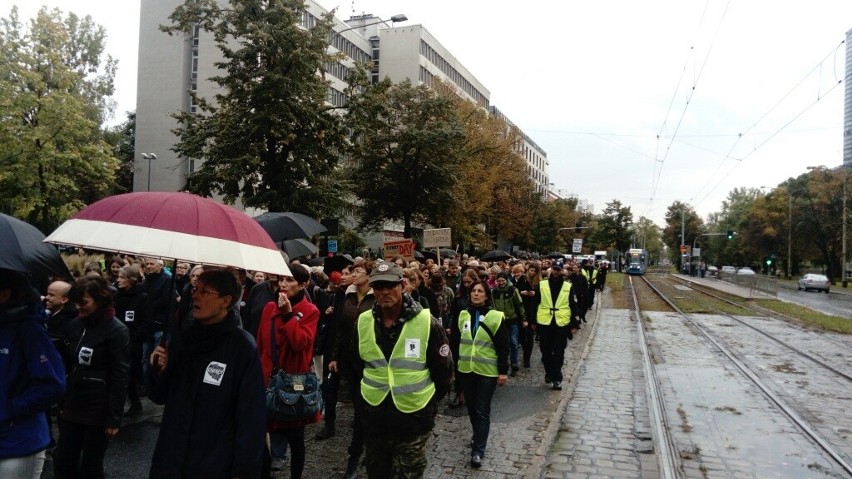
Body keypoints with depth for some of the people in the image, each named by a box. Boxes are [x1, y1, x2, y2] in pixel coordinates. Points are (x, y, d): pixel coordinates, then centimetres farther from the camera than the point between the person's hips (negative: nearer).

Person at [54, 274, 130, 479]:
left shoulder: (116, 331, -14)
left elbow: (120, 378, -15)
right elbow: (71, 366, 15)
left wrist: (114, 418, -16)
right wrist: (64, 402, 12)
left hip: (99, 410, -6)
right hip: (73, 406, 6)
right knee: (63, 461, 11)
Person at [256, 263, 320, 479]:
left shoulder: (310, 311, -7)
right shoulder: (270, 308, 6)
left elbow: (300, 343, -21)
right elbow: (260, 344, 11)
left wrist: (288, 314, -21)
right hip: (269, 378, 4)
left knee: (295, 438, 10)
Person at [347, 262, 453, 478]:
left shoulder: (426, 323, -14)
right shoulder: (363, 322, -2)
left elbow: (444, 369, -5)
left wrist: (428, 402, 2)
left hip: (414, 420, -4)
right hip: (374, 419, 4)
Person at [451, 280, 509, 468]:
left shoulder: (496, 316, -7)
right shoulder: (462, 315, 5)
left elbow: (503, 347, -6)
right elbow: (455, 342, 9)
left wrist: (503, 371, -9)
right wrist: (452, 366, 7)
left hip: (487, 371, -4)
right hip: (466, 369, 4)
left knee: (482, 411, 0)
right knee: (471, 407, 16)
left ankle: (477, 450, 7)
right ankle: (478, 436, 39)